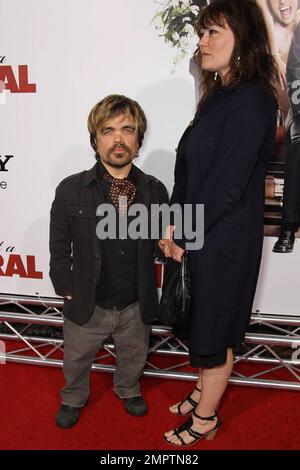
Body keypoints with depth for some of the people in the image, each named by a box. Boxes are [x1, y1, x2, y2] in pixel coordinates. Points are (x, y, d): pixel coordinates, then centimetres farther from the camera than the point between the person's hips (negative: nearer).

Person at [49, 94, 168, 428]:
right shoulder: (71, 190, -14)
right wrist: (66, 288, -5)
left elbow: (160, 245, 4)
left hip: (136, 304, 2)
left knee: (133, 356, 27)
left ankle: (128, 390, 59)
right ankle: (73, 398, 55)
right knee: (77, 358, 23)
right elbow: (59, 248, -5)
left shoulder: (154, 191, -9)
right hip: (87, 304, -1)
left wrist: (166, 244, -15)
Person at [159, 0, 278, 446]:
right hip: (199, 233, 8)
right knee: (204, 321, 22)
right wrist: (174, 224, 1)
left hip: (224, 240, -8)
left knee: (214, 328, 9)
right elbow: (190, 165, 8)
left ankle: (205, 419, 31)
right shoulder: (219, 94, 10)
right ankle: (204, 391, 44)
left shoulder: (251, 100, -19)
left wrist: (184, 236, -13)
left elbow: (227, 184, -22)